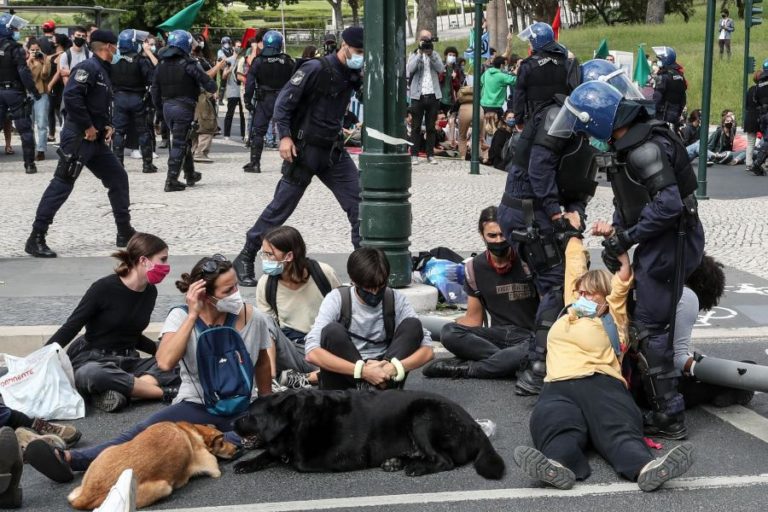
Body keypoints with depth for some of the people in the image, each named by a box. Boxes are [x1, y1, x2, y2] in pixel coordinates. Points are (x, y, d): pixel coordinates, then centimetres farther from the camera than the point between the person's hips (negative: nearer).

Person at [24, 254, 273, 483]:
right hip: (196, 405, -1)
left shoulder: (253, 317, -6)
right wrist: (193, 315, -25)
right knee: (146, 431, -31)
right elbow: (165, 363, -27)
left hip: (241, 408, 1)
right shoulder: (181, 317, -8)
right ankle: (70, 458, -48)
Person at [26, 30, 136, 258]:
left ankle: (125, 234, 20)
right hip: (78, 137, -10)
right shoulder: (88, 67, -13)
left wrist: (108, 126, 5)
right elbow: (71, 96, -26)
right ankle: (36, 238, -7)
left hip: (96, 139, 10)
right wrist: (88, 127, -21)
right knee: (62, 184, -10)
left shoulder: (104, 71, 17)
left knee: (118, 178, 12)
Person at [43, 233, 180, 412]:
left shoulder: (150, 292, 6)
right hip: (92, 361, -5)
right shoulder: (105, 288, -13)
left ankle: (121, 390, -33)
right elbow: (70, 328, -9)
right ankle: (164, 392, -32)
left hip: (128, 362, 6)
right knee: (90, 375, -43)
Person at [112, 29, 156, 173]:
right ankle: (147, 163, 6)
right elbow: (152, 77, -18)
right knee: (143, 131, 5)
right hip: (137, 98, -3)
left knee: (119, 131, 7)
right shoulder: (141, 60, -13)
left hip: (120, 98, 3)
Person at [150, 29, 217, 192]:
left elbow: (155, 90, 11)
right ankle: (171, 181, -6)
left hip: (167, 107, 7)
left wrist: (161, 108, 21)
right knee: (180, 144, -2)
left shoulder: (161, 65, 8)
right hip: (183, 107, -7)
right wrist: (212, 88, 10)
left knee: (184, 141, 21)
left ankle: (190, 174, 32)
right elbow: (208, 83, -12)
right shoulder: (187, 64, -12)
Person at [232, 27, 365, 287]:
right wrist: (285, 136, -23)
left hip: (334, 151, 7)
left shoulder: (353, 75, 6)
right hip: (304, 149, -7)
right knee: (281, 206, -2)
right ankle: (245, 260, 10)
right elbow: (284, 102, -15)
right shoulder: (315, 69, -15)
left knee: (359, 202, -1)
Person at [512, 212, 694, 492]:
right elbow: (574, 266, 44)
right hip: (559, 386, 2)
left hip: (601, 382, -2)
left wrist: (611, 237, 16)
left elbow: (624, 273, 19)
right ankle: (559, 466, -65)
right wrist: (574, 231, 55)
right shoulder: (571, 312, 34)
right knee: (553, 423, -34)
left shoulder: (612, 317, 23)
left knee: (619, 427, -32)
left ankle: (645, 467, -62)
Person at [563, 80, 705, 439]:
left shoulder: (644, 149, -23)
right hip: (661, 241, 10)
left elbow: (669, 205, -28)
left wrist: (626, 237, -20)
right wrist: (616, 237, 7)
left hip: (671, 243, -10)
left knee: (651, 327, -6)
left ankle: (669, 416, 0)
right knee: (638, 316, 18)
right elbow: (629, 199, 17)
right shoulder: (632, 142, 10)